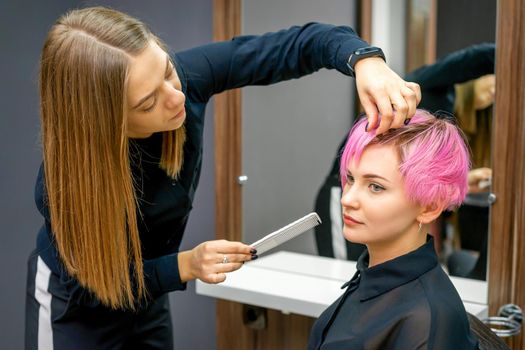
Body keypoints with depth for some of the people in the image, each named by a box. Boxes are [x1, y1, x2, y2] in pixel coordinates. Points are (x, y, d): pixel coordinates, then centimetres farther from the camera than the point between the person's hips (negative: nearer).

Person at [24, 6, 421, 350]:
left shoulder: (186, 76, -27)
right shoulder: (70, 179, -35)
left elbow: (298, 42, -20)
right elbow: (95, 285, -22)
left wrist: (365, 60, -39)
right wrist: (185, 266, -34)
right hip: (77, 304, -4)